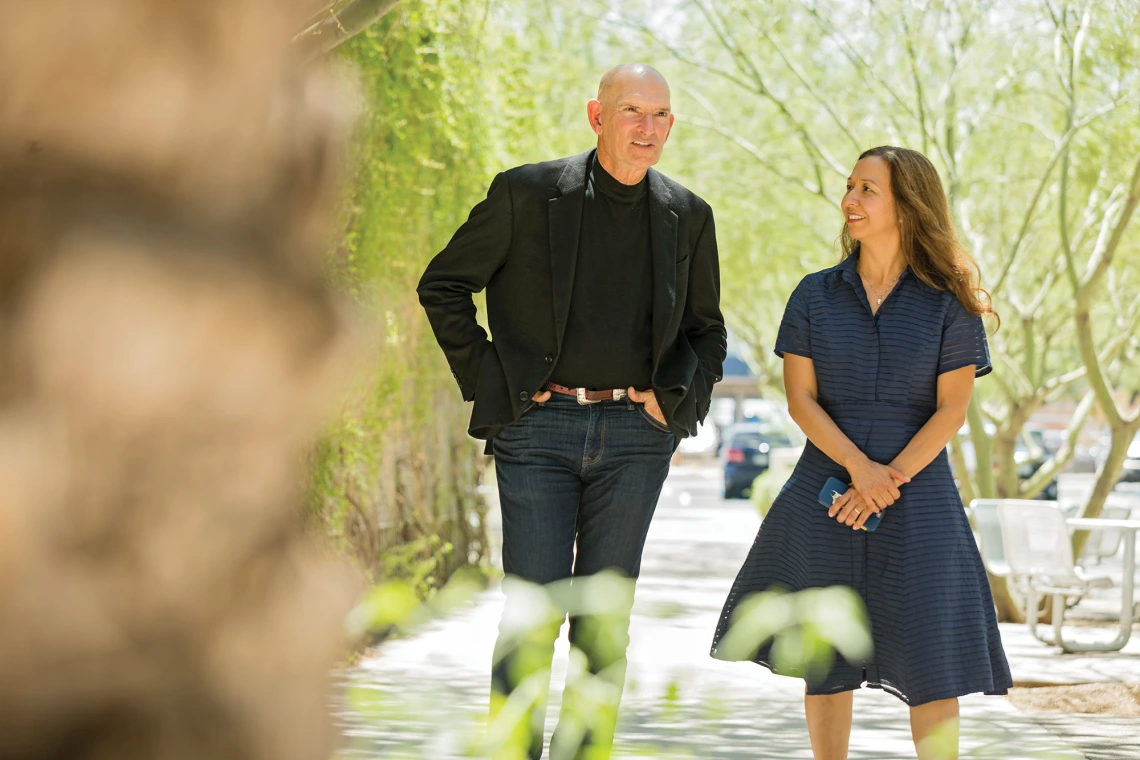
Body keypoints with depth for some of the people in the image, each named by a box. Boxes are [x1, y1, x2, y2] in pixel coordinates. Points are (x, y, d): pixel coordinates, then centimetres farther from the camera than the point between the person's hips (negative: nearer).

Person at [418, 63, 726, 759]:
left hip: (634, 434, 3)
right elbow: (443, 286, 4)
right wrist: (489, 382, -2)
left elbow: (707, 331, 18)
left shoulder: (688, 217, 7)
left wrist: (676, 401, 2)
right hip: (538, 424, -3)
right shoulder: (526, 194, -3)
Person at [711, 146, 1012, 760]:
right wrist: (858, 467, -14)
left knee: (931, 663, -4)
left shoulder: (949, 304, -1)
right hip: (825, 491, 2)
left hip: (918, 492, -2)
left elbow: (951, 410, -5)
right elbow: (800, 398, 0)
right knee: (827, 657, 6)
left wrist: (891, 479, -15)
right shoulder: (816, 295, 5)